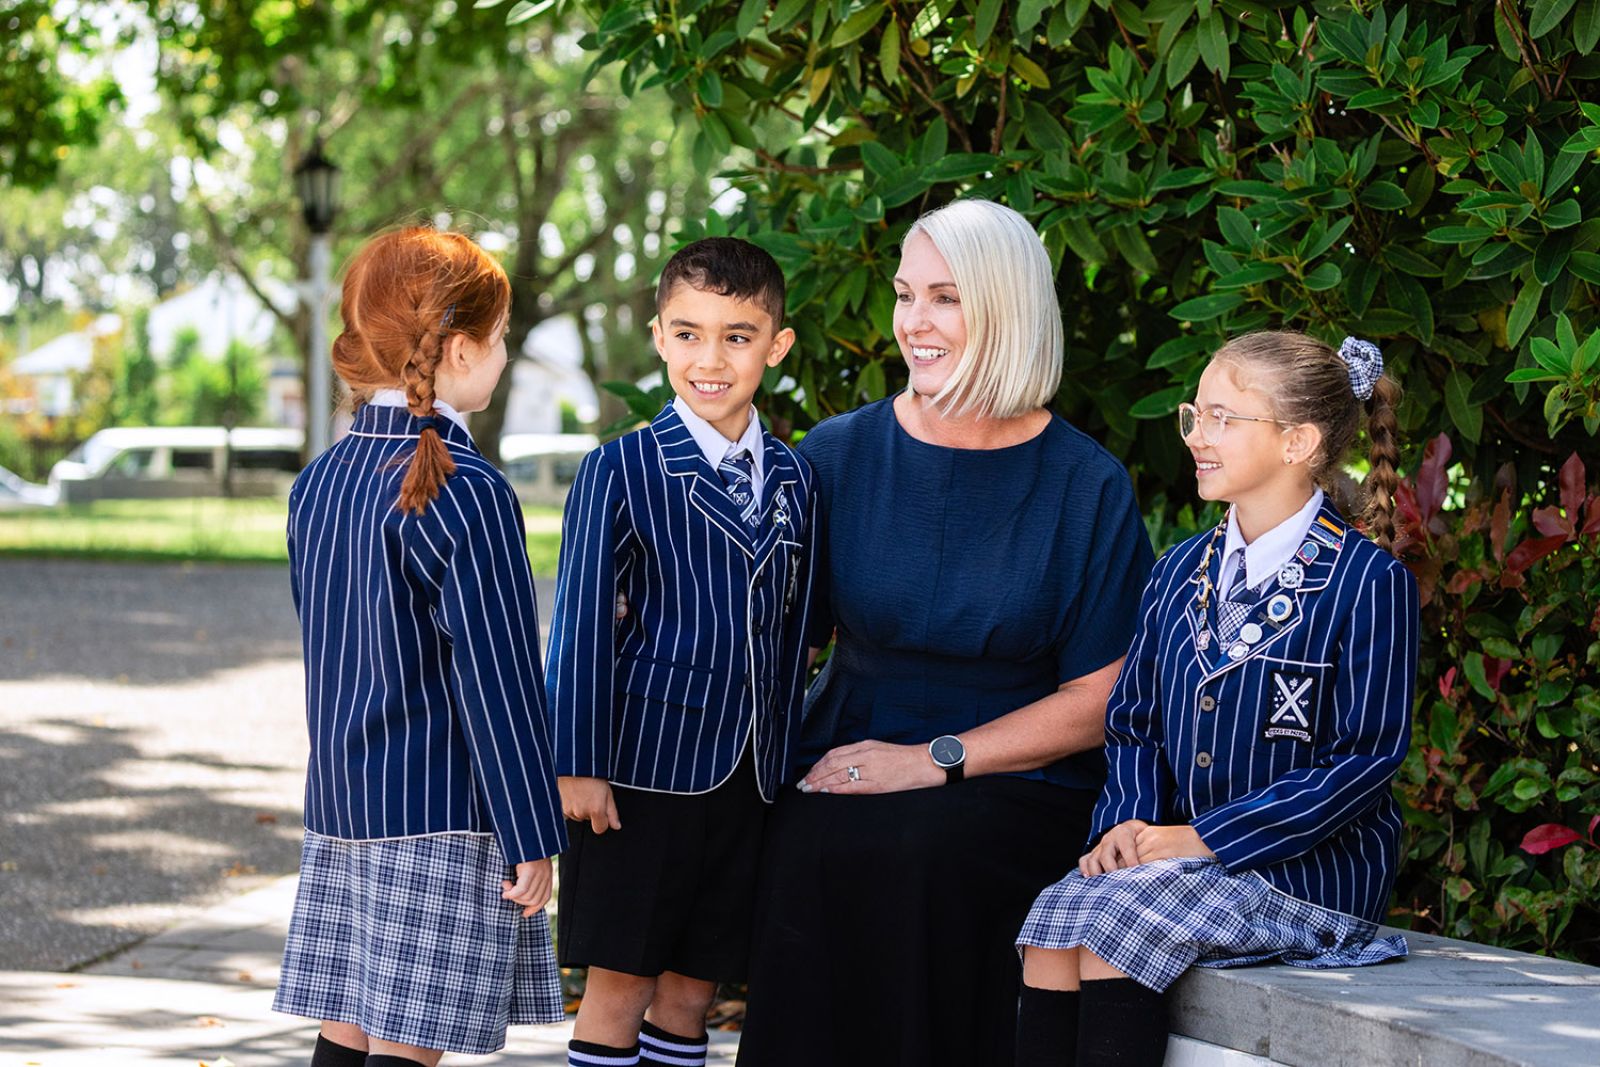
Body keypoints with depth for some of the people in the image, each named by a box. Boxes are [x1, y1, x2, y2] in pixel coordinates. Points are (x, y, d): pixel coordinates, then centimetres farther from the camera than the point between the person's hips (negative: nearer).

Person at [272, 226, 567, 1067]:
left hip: (339, 807, 8)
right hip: (441, 814, -8)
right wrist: (532, 837, -8)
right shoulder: (465, 493, -15)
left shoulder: (318, 481, 8)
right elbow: (497, 680, -14)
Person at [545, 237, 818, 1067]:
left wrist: (781, 764, 11)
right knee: (617, 988, 1)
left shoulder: (792, 478, 9)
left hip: (745, 780, 4)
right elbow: (582, 625, -7)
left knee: (691, 991, 10)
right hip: (642, 771, -4)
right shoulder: (622, 470, -6)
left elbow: (790, 628, 13)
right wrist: (578, 766, -10)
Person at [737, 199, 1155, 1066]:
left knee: (920, 850, -32)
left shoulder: (1088, 487, 0)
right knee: (813, 849, -30)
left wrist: (937, 760, -11)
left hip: (1011, 789, -2)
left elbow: (1096, 703, -1)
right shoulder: (839, 456, 7)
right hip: (844, 764, 2)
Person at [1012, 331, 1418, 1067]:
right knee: (1050, 925, -22)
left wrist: (1208, 839, -16)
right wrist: (1127, 822, -5)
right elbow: (1132, 722, 18)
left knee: (1109, 921, -27)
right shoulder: (1181, 572, 15)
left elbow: (1365, 758, -11)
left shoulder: (1368, 583, -7)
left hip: (1308, 866, -6)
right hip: (1182, 855, 6)